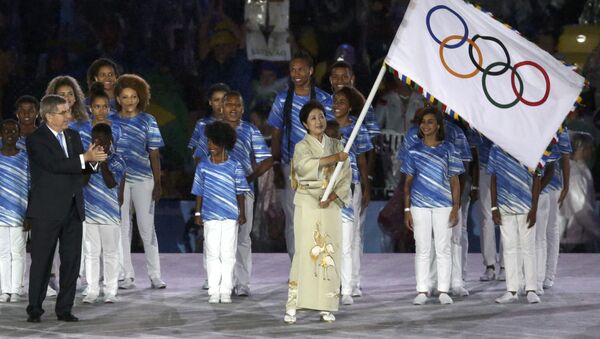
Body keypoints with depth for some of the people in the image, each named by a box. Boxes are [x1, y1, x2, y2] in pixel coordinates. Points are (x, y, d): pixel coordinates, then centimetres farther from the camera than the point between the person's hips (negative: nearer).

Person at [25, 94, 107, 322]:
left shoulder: (73, 136, 13)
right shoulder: (36, 139, -8)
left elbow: (81, 168, 11)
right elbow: (54, 165, -21)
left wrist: (92, 158, -11)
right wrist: (85, 158, -24)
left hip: (72, 209, 6)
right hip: (47, 210, -6)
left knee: (72, 260, 5)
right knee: (41, 261, 0)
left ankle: (64, 308, 12)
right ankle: (34, 309, 7)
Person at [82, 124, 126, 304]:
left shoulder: (116, 160, -2)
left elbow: (111, 183, -15)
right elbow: (82, 181, -7)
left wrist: (102, 162, -19)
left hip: (110, 214, -2)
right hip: (89, 213, 2)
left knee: (110, 253, 3)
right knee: (91, 253, 6)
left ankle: (110, 291, 9)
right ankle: (92, 291, 12)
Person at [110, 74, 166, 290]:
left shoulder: (148, 121, 4)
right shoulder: (111, 122, 7)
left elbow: (154, 154, 5)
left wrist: (158, 183, 1)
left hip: (143, 179, -1)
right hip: (118, 180, 1)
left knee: (147, 227, 0)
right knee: (122, 228, 3)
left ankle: (155, 276, 4)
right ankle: (126, 276, 8)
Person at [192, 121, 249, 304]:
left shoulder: (234, 167, -2)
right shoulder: (203, 166, 2)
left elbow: (240, 192, 5)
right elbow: (199, 191, 7)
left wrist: (242, 213, 3)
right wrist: (198, 213, 5)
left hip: (231, 217, -1)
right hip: (210, 216, 1)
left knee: (228, 254, 3)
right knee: (212, 254, 3)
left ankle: (226, 291, 9)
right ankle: (213, 292, 7)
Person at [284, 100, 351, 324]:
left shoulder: (337, 146, 11)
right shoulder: (302, 146, 2)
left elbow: (345, 178, 5)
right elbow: (304, 165, -20)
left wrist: (332, 197, -11)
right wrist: (334, 158, -22)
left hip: (331, 206, 3)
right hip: (307, 205, -3)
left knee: (330, 253, -1)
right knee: (305, 253, -9)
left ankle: (326, 306, 3)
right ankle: (292, 306, -8)